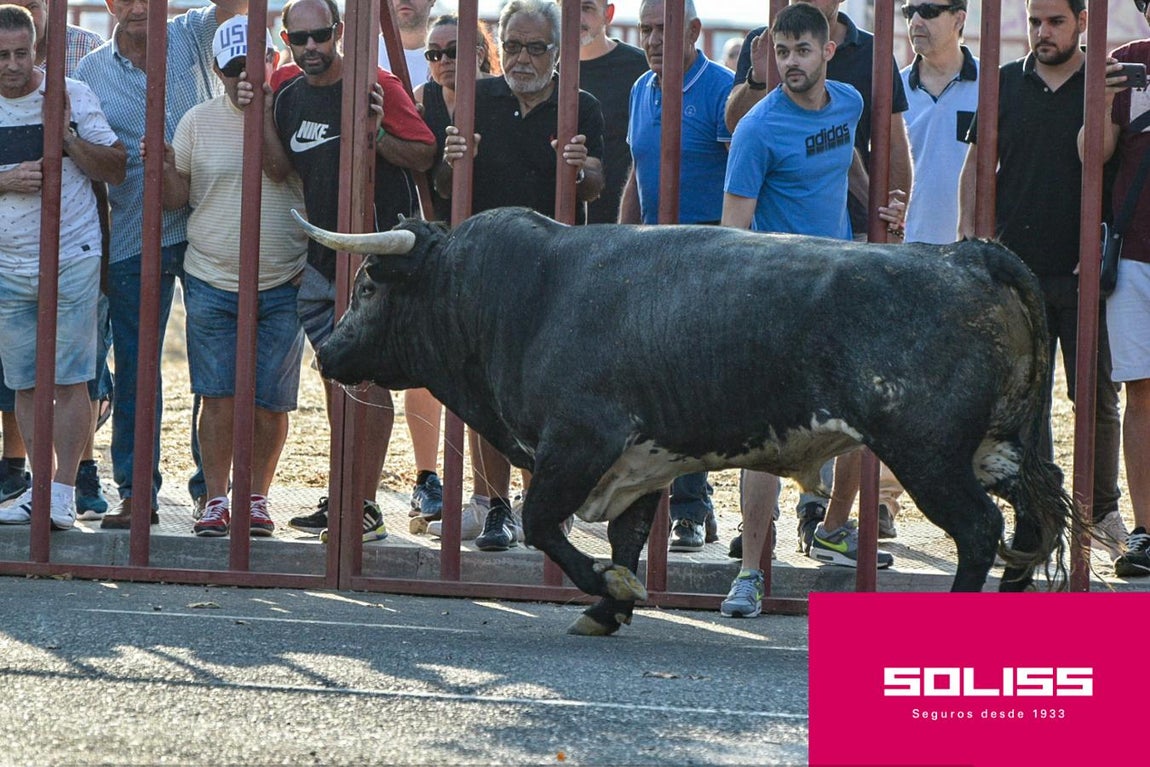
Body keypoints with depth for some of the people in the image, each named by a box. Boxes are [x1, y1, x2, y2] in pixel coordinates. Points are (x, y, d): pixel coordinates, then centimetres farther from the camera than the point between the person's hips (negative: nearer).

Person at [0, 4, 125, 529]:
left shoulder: (73, 95, -2)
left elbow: (116, 170, -2)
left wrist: (67, 135, -16)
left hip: (71, 261, -3)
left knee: (69, 381, -6)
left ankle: (64, 491, -4)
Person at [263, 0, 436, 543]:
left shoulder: (377, 88, -8)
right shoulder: (289, 98, 11)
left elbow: (425, 157, -8)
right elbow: (279, 171, 8)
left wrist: (376, 134, -24)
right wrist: (261, 114, -4)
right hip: (318, 259, 7)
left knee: (368, 378, -7)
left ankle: (365, 506, -6)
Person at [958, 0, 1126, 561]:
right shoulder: (1005, 84, 9)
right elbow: (978, 164, 13)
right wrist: (968, 235, 2)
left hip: (1084, 270, -2)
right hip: (1017, 267, 2)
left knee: (1096, 395, 1)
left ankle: (1103, 510, 13)